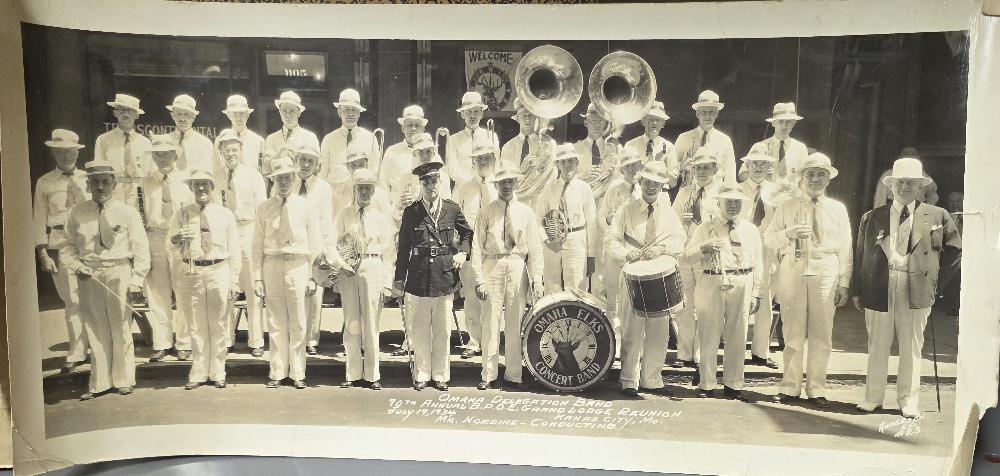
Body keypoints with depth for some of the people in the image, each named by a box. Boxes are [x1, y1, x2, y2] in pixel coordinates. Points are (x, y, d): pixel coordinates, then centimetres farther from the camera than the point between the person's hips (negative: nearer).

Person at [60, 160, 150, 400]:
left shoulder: (127, 212, -2)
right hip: (88, 275, 2)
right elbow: (67, 247, 11)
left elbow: (141, 250, -2)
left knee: (121, 328, 5)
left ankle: (123, 380, 18)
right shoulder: (77, 213, 4)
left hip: (119, 274, -2)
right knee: (95, 330, 9)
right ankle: (100, 382, 19)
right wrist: (76, 266, -8)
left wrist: (136, 282, -8)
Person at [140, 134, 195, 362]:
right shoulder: (147, 182, 10)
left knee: (183, 294, 1)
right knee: (156, 294, 5)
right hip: (155, 238, 3)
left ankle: (184, 344, 12)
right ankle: (161, 344, 15)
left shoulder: (185, 181, 2)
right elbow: (145, 215, 12)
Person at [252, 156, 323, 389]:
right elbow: (257, 246, 7)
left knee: (298, 323, 3)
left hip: (298, 266, -1)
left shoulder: (306, 207, 5)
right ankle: (277, 373, 17)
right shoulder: (264, 208, 7)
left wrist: (312, 276, 0)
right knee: (276, 323, 6)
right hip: (272, 267, 1)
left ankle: (298, 374, 14)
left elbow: (315, 245, 5)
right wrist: (257, 277, 1)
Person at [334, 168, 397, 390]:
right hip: (348, 271, 1)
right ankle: (353, 374, 15)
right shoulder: (344, 214, 7)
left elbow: (389, 252, 3)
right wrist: (341, 264, -12)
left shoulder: (381, 217, 4)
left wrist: (387, 283, -3)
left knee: (371, 323, 2)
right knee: (351, 324, 6)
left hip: (373, 269, -1)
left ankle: (372, 375, 11)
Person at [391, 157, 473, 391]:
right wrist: (399, 279, 1)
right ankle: (421, 375, 20)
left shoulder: (452, 209, 4)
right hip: (418, 278, 0)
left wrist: (463, 252, 2)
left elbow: (467, 233, 20)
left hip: (445, 276, 1)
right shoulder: (411, 212, 2)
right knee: (419, 330, 7)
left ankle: (440, 375, 20)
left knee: (442, 330, 8)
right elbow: (403, 248, 3)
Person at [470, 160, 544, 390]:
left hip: (517, 266, 1)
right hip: (492, 266, -1)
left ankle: (513, 375, 14)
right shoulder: (486, 212, 3)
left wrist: (537, 280, -2)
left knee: (515, 323, 5)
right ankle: (489, 375, 10)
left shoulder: (525, 212, 7)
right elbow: (477, 248, 0)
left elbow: (535, 248, 6)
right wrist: (479, 280, -8)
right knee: (490, 322, 1)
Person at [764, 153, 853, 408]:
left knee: (821, 336, 2)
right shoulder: (787, 208, 11)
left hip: (825, 274, 0)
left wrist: (844, 284, 1)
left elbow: (845, 248, 7)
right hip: (793, 272, 0)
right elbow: (769, 238, 8)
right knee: (793, 334, 4)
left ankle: (816, 389, 13)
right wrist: (789, 233, -12)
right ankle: (790, 387, 14)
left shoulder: (837, 209, 10)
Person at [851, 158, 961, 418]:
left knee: (911, 348, 7)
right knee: (877, 346, 7)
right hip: (878, 288, 0)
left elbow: (954, 247, 18)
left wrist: (930, 268, 10)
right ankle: (873, 398, 17)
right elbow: (859, 256, 7)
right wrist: (856, 290, 3)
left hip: (915, 288, 0)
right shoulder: (872, 218, 6)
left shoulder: (937, 216, 6)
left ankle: (908, 401, 17)